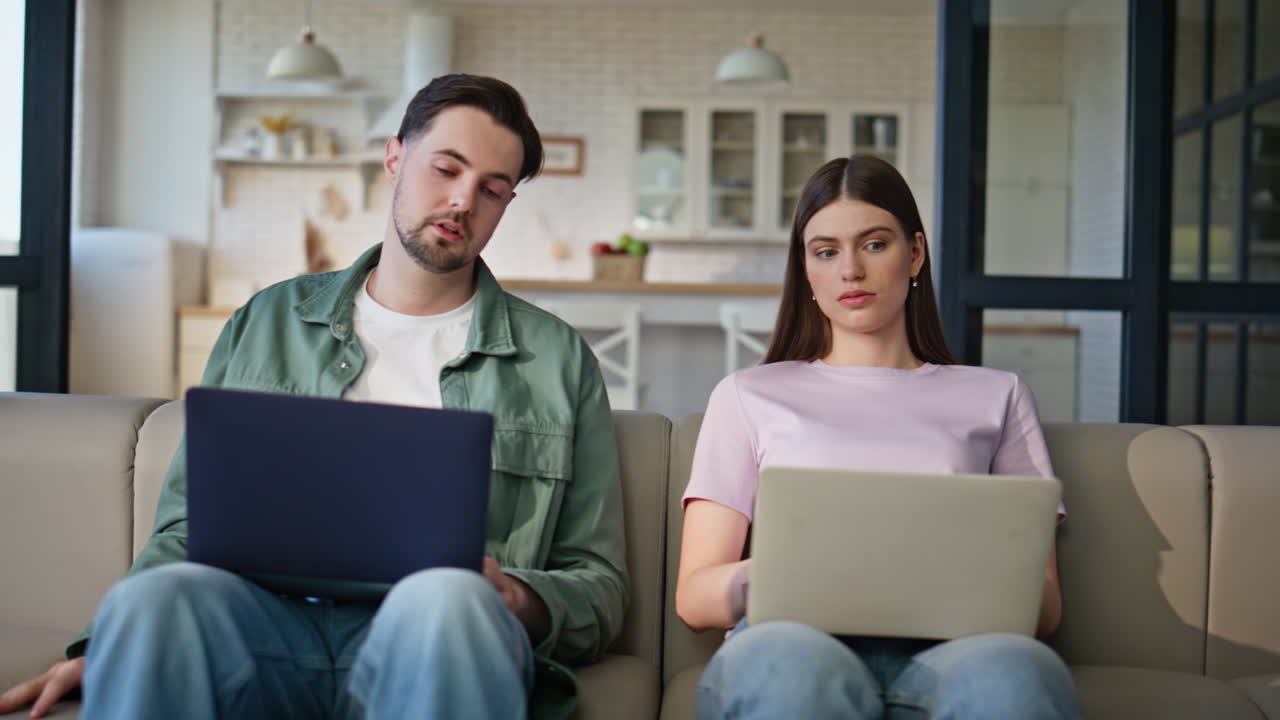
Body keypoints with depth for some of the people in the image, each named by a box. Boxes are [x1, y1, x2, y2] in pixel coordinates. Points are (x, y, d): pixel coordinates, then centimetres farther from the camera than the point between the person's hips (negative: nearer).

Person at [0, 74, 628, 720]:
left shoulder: (559, 360, 17)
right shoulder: (265, 325, 22)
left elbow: (600, 587, 15)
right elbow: (188, 527, 19)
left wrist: (518, 600, -9)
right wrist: (104, 647, -1)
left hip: (432, 641, -1)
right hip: (270, 624, 2)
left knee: (449, 602, -38)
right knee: (159, 596, -32)